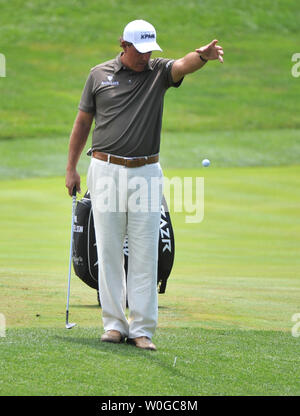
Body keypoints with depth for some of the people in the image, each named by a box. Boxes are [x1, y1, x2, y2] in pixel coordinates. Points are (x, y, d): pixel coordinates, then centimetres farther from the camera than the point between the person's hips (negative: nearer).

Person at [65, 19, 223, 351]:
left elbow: (184, 65, -20)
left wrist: (203, 55, -44)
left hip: (145, 174, 0)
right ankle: (114, 324, 10)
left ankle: (142, 329, 1)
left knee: (145, 257, -2)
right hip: (106, 172, 0)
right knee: (109, 252, 2)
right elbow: (83, 121, 12)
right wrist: (71, 168, 10)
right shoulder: (99, 74, 5)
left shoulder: (159, 72, 2)